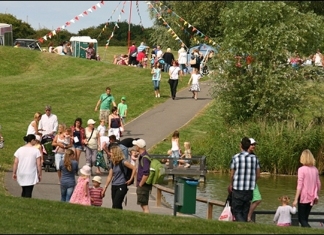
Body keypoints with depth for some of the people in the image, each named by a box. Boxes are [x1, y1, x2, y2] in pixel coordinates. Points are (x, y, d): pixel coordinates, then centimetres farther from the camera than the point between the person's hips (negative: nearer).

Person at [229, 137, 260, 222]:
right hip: (250, 189, 3)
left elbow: (232, 174, -3)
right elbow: (258, 175, 6)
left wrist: (231, 184, 16)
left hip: (238, 190, -3)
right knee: (245, 211, 14)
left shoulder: (235, 158, -9)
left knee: (236, 211, 3)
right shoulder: (254, 158, -1)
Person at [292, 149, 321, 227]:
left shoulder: (302, 169, -13)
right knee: (305, 218, 16)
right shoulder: (315, 169, 2)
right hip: (312, 198, 5)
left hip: (303, 197, -5)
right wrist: (316, 196, 21)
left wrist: (296, 199, -12)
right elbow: (318, 184, 8)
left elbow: (299, 186, -15)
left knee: (302, 219, 1)